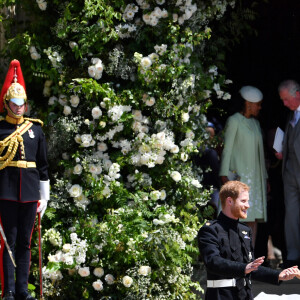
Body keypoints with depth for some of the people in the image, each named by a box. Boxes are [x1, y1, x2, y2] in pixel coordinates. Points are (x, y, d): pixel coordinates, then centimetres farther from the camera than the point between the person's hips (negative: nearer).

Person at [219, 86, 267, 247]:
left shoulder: (255, 123, 17)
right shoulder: (234, 121, -4)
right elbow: (226, 149, -8)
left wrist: (264, 177, 18)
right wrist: (224, 175, -14)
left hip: (255, 176, 7)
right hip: (239, 176, -7)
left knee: (254, 218, 3)